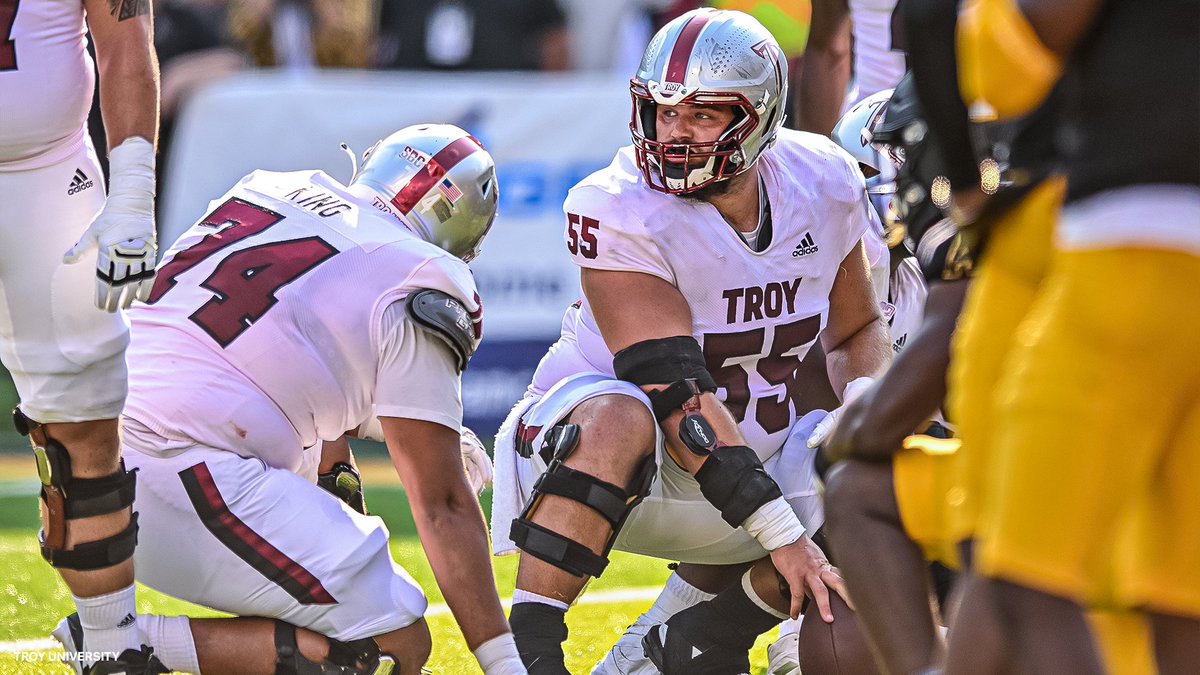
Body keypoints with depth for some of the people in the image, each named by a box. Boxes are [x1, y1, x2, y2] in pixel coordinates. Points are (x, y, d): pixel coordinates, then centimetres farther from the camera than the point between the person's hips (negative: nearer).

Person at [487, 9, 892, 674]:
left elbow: (857, 332, 11)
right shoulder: (621, 212, -24)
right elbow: (679, 397, -29)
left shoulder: (822, 183, -6)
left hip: (747, 455, 6)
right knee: (620, 420, -39)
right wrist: (780, 533, -32)